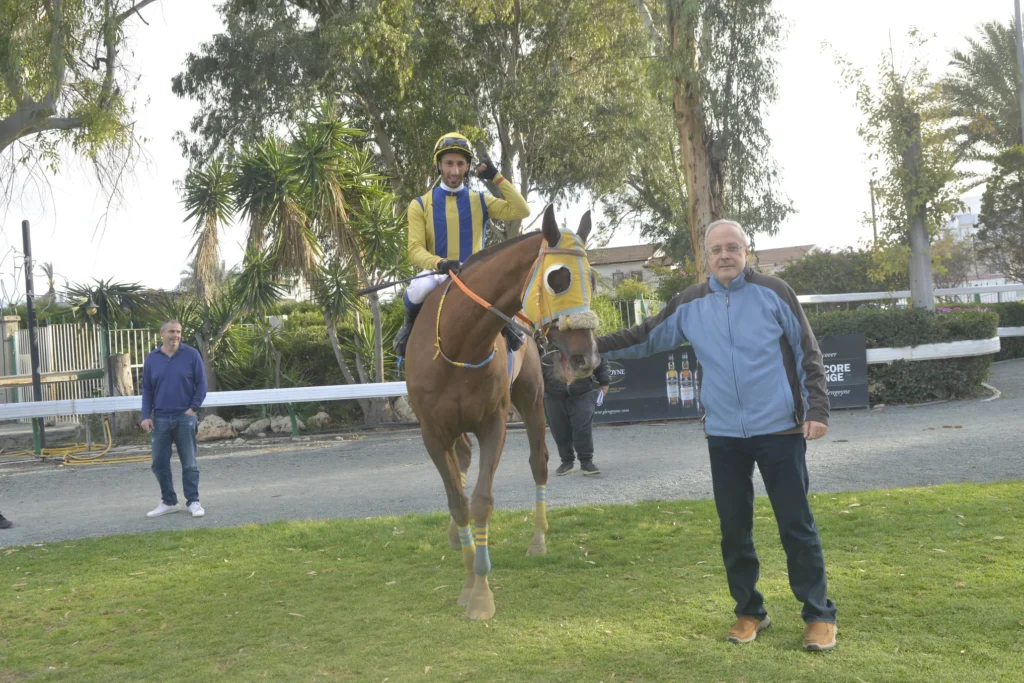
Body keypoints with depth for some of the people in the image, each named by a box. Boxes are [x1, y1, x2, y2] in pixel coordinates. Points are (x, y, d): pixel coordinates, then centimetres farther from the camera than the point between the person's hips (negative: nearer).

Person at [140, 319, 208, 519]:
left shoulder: (191, 355, -2)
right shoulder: (151, 358, 5)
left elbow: (201, 383, 0)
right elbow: (146, 390, 9)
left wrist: (193, 408, -8)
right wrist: (146, 416, 1)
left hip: (185, 417, -3)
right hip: (160, 419, 3)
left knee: (189, 463, 1)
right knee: (159, 463, 6)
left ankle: (193, 501, 10)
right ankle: (168, 502, 19)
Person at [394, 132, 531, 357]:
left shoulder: (480, 201, 9)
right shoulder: (420, 205, 5)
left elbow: (521, 211, -4)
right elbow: (415, 249, -5)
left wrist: (497, 177, -8)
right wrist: (439, 263, -26)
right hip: (437, 273, -1)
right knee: (420, 288, -37)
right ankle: (410, 326, -3)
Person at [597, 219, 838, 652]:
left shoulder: (774, 293, -4)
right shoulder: (690, 305, 4)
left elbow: (808, 354, -1)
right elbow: (646, 339, 11)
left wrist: (817, 410, -8)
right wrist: (594, 345, 2)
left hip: (780, 430, -3)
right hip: (723, 436, 3)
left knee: (796, 524, 3)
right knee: (734, 528, 11)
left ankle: (819, 615, 16)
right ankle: (749, 611, 27)